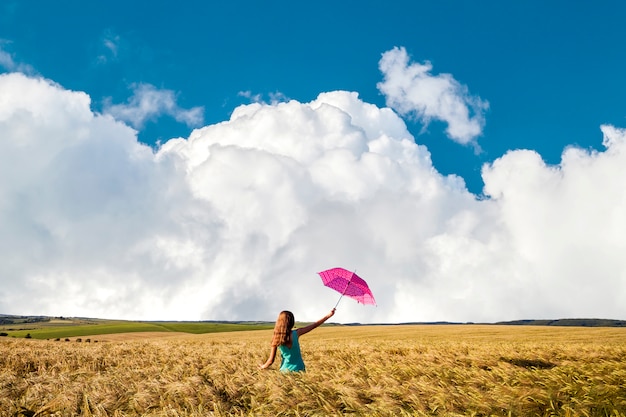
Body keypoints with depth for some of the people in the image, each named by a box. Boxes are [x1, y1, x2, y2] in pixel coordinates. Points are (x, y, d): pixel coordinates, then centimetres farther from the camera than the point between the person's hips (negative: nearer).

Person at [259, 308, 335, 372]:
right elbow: (314, 325, 0)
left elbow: (271, 361, -5)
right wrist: (329, 315, 10)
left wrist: (263, 367, 16)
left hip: (285, 370, 0)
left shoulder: (276, 338, -8)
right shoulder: (296, 333, -9)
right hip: (298, 369, 0)